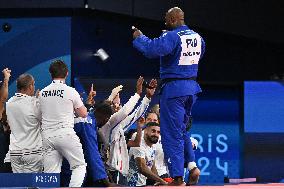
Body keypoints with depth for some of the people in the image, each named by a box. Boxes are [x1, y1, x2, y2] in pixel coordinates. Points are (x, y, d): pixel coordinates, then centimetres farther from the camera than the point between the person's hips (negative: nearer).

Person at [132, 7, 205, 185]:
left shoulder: (172, 37, -17)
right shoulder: (197, 37, 8)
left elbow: (152, 49, -30)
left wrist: (139, 38, -11)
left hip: (174, 88, -8)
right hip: (192, 87, 8)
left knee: (171, 134, -1)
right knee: (182, 129, 23)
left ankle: (178, 177, -3)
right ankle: (192, 164, 8)